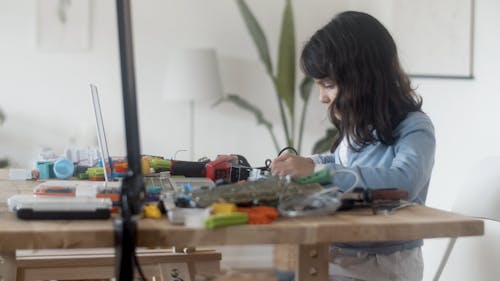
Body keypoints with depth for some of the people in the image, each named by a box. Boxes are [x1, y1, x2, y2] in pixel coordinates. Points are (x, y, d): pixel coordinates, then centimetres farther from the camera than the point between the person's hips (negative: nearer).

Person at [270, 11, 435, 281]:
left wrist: (316, 170, -30)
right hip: (336, 253, 6)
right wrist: (307, 163, 5)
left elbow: (404, 182, -32)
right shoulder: (358, 127, 5)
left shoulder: (414, 129, -12)